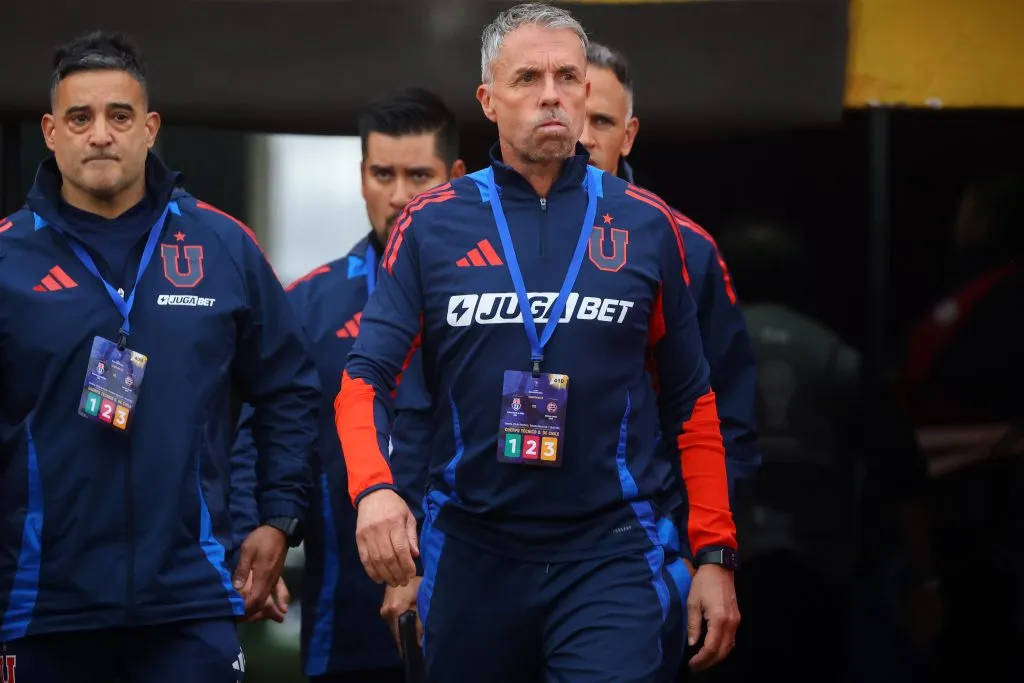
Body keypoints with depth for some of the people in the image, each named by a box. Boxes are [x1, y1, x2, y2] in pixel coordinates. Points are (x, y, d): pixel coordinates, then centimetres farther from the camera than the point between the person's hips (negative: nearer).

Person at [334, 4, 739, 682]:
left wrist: (715, 554, 3)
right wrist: (374, 488, -23)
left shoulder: (646, 225, 3)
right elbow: (367, 378, -3)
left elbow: (691, 401, 7)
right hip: (470, 554, 1)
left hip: (611, 556, -1)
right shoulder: (431, 225, 2)